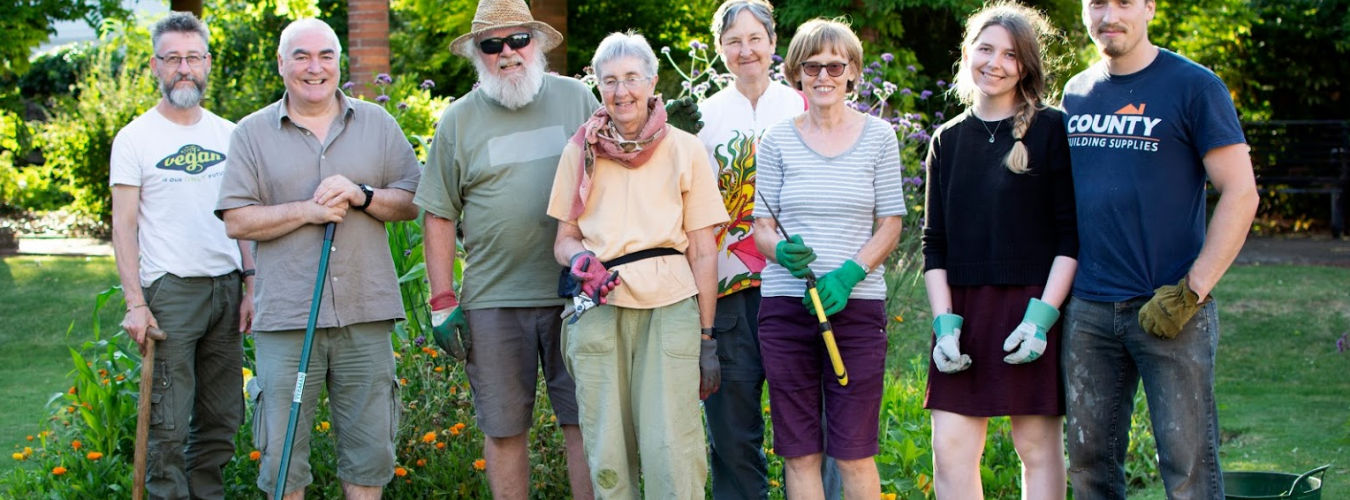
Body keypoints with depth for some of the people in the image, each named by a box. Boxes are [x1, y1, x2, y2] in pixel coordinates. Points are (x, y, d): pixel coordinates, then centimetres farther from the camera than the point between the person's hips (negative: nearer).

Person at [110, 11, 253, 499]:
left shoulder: (228, 135, 12)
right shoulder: (135, 138, 0)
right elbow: (124, 225, -3)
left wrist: (250, 286, 6)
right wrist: (134, 303, -12)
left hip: (226, 288, 5)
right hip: (170, 290, -4)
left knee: (222, 420, 7)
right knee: (168, 424, -5)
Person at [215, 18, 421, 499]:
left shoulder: (377, 123, 11)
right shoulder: (252, 133, 6)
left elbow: (412, 202, 9)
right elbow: (236, 220, -1)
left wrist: (362, 196, -10)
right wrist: (307, 211, -12)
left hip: (365, 314, 2)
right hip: (287, 317, -2)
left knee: (370, 447, 6)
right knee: (283, 449, 0)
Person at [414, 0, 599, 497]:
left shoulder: (577, 99, 7)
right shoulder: (458, 120, 6)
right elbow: (439, 216, 6)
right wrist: (442, 301, 0)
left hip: (575, 292, 0)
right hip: (493, 300, 0)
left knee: (584, 420, 1)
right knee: (503, 428, 5)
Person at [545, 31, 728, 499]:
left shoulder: (685, 150, 7)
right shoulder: (581, 151, 11)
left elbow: (703, 252, 7)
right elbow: (564, 239, 16)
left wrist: (707, 338, 2)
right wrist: (579, 259, -9)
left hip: (670, 306, -2)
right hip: (598, 308, 2)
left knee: (671, 450, -11)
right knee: (607, 454, 0)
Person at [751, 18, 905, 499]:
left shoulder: (878, 136, 5)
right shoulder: (777, 140, 6)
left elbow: (890, 224, 4)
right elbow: (761, 225, 7)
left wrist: (848, 274, -13)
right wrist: (784, 252, -17)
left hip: (857, 305, -1)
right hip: (785, 307, 1)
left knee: (853, 451, -3)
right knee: (799, 453, 3)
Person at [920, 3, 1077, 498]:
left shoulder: (1051, 129, -1)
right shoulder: (948, 140, 11)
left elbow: (1072, 233, -5)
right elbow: (934, 243, 11)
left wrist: (1042, 316, -14)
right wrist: (944, 322, -1)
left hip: (1033, 308, -4)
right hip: (964, 310, 4)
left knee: (1038, 446, 1)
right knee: (950, 451, -1)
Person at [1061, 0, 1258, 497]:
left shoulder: (1193, 85, -4)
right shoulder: (1076, 92, 12)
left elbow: (1240, 194, -8)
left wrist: (1190, 292, -14)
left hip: (1169, 310, -5)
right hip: (1087, 310, 5)